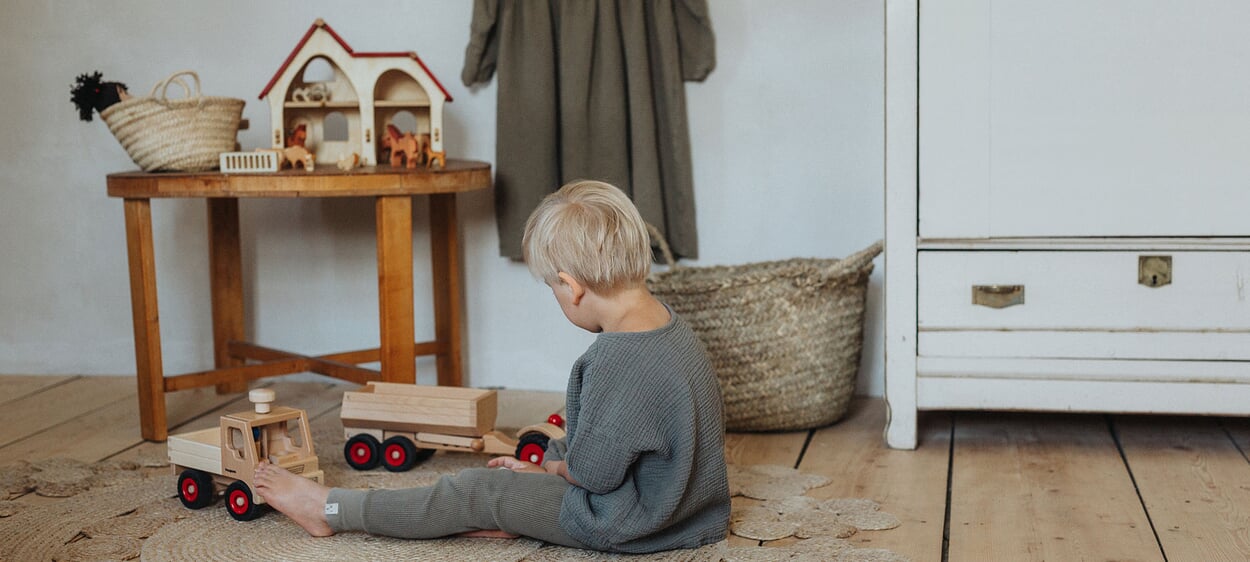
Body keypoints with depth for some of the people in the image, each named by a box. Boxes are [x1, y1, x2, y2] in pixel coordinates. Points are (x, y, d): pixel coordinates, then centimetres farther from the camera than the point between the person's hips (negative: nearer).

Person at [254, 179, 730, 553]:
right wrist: (553, 462, 13)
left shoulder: (617, 360, -29)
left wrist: (554, 469, 0)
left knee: (481, 490, 0)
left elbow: (592, 470, -22)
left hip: (630, 524, -9)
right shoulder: (665, 319, 1)